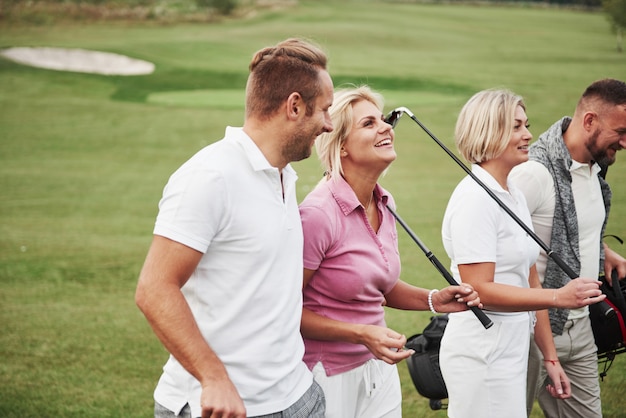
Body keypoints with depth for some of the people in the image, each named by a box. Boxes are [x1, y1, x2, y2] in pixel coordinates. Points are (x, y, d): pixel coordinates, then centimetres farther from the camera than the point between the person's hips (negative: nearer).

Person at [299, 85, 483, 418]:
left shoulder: (384, 204, 4)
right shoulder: (319, 213, -21)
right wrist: (362, 334, -23)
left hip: (378, 368, 7)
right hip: (329, 375, -7)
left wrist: (433, 300, 2)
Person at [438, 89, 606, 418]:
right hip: (481, 356, -9)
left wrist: (550, 357, 14)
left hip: (511, 351, 9)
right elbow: (479, 291, -21)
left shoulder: (514, 196, 13)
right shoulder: (474, 199, -15)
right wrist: (559, 297, -25)